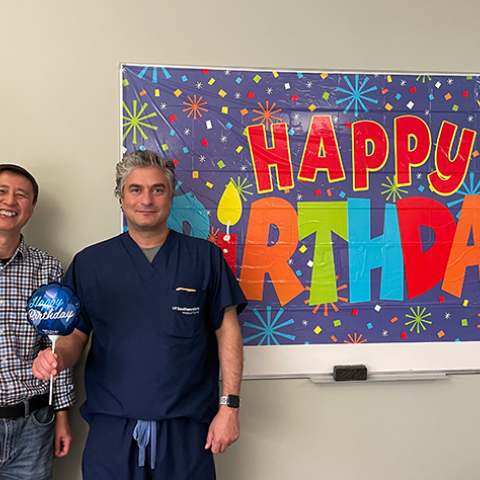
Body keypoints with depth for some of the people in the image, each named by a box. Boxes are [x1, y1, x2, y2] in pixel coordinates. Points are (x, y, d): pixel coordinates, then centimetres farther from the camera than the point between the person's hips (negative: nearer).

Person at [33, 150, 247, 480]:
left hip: (188, 428, 0)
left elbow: (227, 332, 2)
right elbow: (75, 334, 9)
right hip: (112, 428, 1)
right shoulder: (89, 262, 6)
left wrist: (229, 405, -4)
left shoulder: (205, 257, 2)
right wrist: (58, 357, -14)